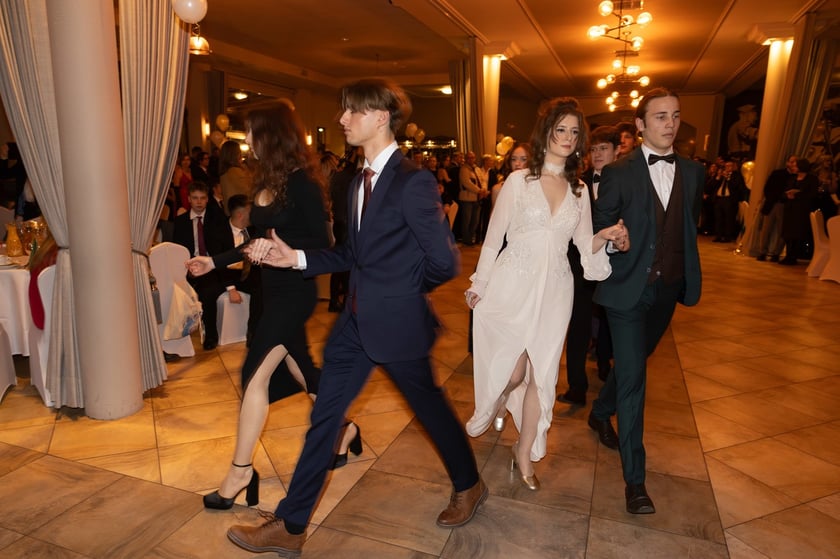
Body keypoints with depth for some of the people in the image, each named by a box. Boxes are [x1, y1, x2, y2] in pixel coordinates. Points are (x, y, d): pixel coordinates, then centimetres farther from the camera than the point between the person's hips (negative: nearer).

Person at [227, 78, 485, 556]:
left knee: (430, 406, 13)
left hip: (397, 321, -8)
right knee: (324, 415, 11)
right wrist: (295, 257, 1)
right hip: (357, 319, 8)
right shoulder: (361, 179, 9)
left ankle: (469, 486, 43)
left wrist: (401, 289, -2)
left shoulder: (413, 181, -18)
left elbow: (445, 262, -19)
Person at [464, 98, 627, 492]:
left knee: (541, 375, 7)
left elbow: (586, 245, 10)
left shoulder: (579, 190, 8)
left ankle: (524, 454, 26)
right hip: (512, 287, -3)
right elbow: (494, 236, -1)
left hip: (553, 292, 3)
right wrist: (478, 285, 0)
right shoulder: (519, 181, -3)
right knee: (511, 371, 3)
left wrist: (607, 235, -12)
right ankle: (497, 403, 41)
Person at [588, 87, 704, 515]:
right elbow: (599, 230, -2)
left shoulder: (692, 172, 6)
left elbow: (690, 226, 11)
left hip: (667, 287, 5)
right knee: (632, 376, -5)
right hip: (628, 287, -5)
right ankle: (634, 477, 5)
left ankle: (600, 412, 48)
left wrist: (686, 277, 5)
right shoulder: (618, 173, -7)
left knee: (635, 364, 20)